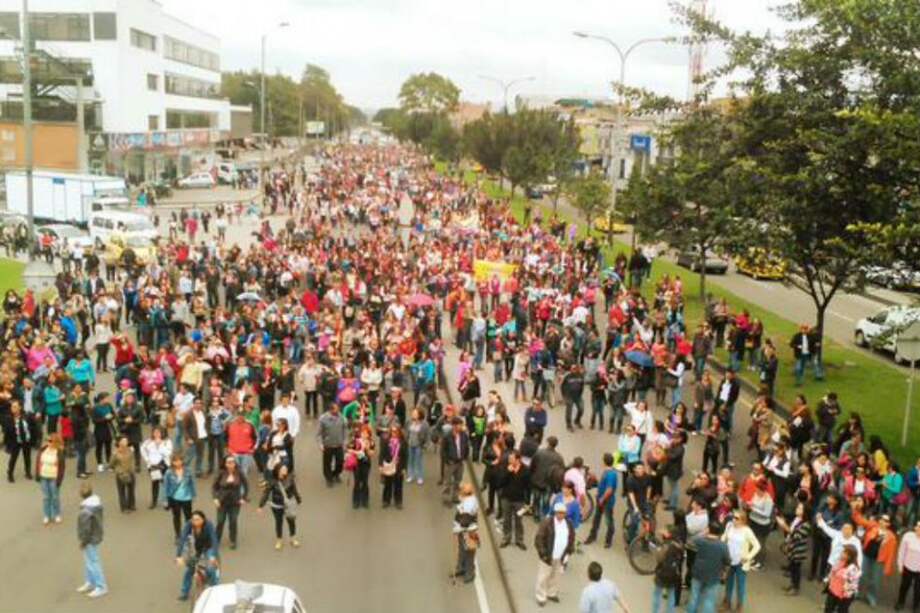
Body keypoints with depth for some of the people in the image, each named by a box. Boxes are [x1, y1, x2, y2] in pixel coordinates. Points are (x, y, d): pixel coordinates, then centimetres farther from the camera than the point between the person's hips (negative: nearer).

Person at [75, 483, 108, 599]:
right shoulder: (96, 502, -2)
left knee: (92, 563, 2)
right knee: (88, 561, 23)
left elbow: (86, 529, -26)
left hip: (90, 540, -10)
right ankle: (90, 583, 37)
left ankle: (101, 587, 12)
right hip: (96, 536, 10)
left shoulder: (86, 511, -31)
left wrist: (83, 541, -12)